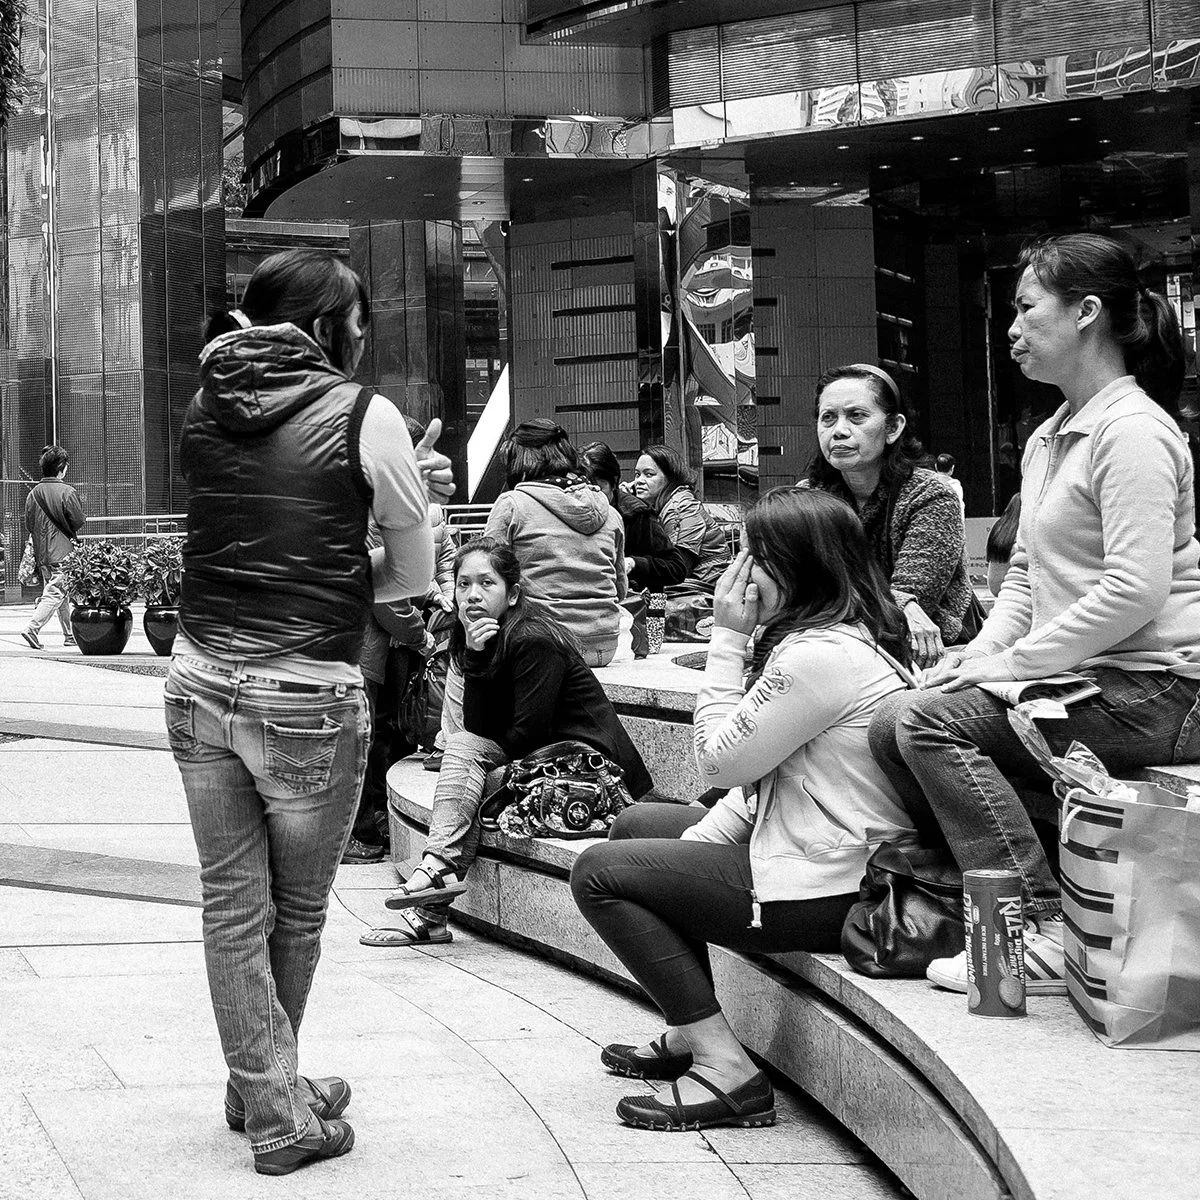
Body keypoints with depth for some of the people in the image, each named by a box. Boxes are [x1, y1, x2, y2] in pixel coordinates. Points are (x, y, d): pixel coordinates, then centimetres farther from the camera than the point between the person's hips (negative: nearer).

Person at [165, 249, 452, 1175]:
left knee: (232, 905, 12)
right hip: (307, 699, -4)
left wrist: (400, 479, 14)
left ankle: (266, 1097, 20)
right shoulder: (364, 415, -6)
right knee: (297, 911, 13)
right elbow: (414, 576, -1)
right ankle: (283, 1110, 29)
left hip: (200, 681, 4)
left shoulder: (204, 411, 8)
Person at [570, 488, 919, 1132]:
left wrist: (728, 640, -11)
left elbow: (721, 758, -15)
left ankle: (723, 1069, -8)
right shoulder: (849, 634, 9)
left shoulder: (821, 656, -24)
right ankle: (691, 1034, 24)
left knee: (598, 873, -4)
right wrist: (704, 837, 4)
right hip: (827, 858, 11)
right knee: (636, 824, 24)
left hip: (827, 892, -11)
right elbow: (764, 766, 12)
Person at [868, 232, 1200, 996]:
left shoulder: (1133, 431, -12)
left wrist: (1017, 661, -17)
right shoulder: (1049, 440, 19)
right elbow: (1026, 572, 20)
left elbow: (1135, 590, -21)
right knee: (895, 724, -2)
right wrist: (982, 651, 2)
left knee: (926, 722, -20)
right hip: (1083, 677, 9)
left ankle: (1045, 934, -19)